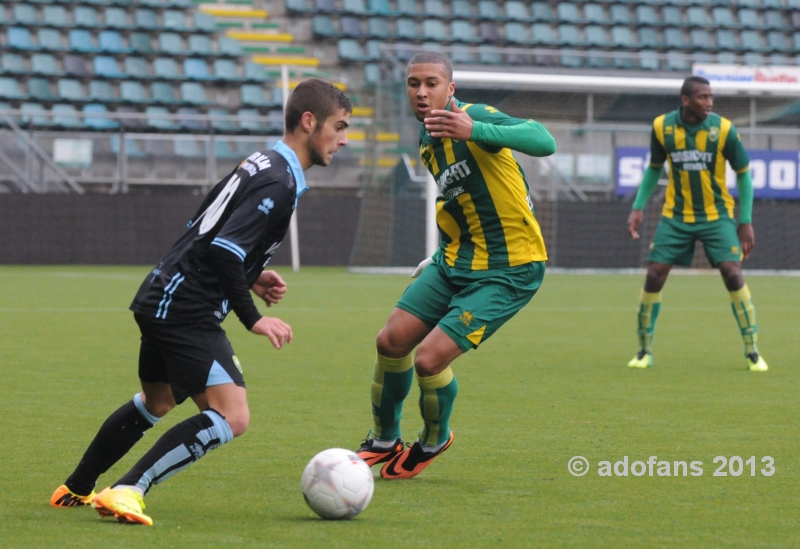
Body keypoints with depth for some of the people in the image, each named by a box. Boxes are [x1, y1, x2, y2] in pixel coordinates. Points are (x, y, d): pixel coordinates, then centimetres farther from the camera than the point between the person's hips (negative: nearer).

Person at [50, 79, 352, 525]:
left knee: (157, 401, 30)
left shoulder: (262, 166, 14)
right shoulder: (280, 183, -17)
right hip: (188, 313, -11)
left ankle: (76, 490, 42)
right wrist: (254, 319, -20)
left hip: (162, 300, 11)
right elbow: (222, 250, -25)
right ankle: (127, 492, -21)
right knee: (232, 418, -17)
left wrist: (252, 277, 15)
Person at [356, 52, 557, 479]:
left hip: (508, 272, -8)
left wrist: (474, 130, -51)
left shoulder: (474, 118, -19)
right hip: (456, 260, 8)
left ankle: (434, 441, 17)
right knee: (391, 341, 0)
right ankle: (383, 441, 25)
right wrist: (441, 257, 22)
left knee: (429, 359, -15)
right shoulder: (426, 139, 8)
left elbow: (544, 142, -38)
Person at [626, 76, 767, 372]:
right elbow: (654, 168, 10)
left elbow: (743, 174, -2)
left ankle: (753, 352, -4)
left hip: (717, 215, -2)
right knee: (654, 276, -5)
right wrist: (638, 207, 2)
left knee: (733, 275, -14)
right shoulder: (662, 126, -7)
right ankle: (644, 351, 11)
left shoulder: (723, 129, -13)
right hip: (676, 216, 2)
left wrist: (746, 221, -5)